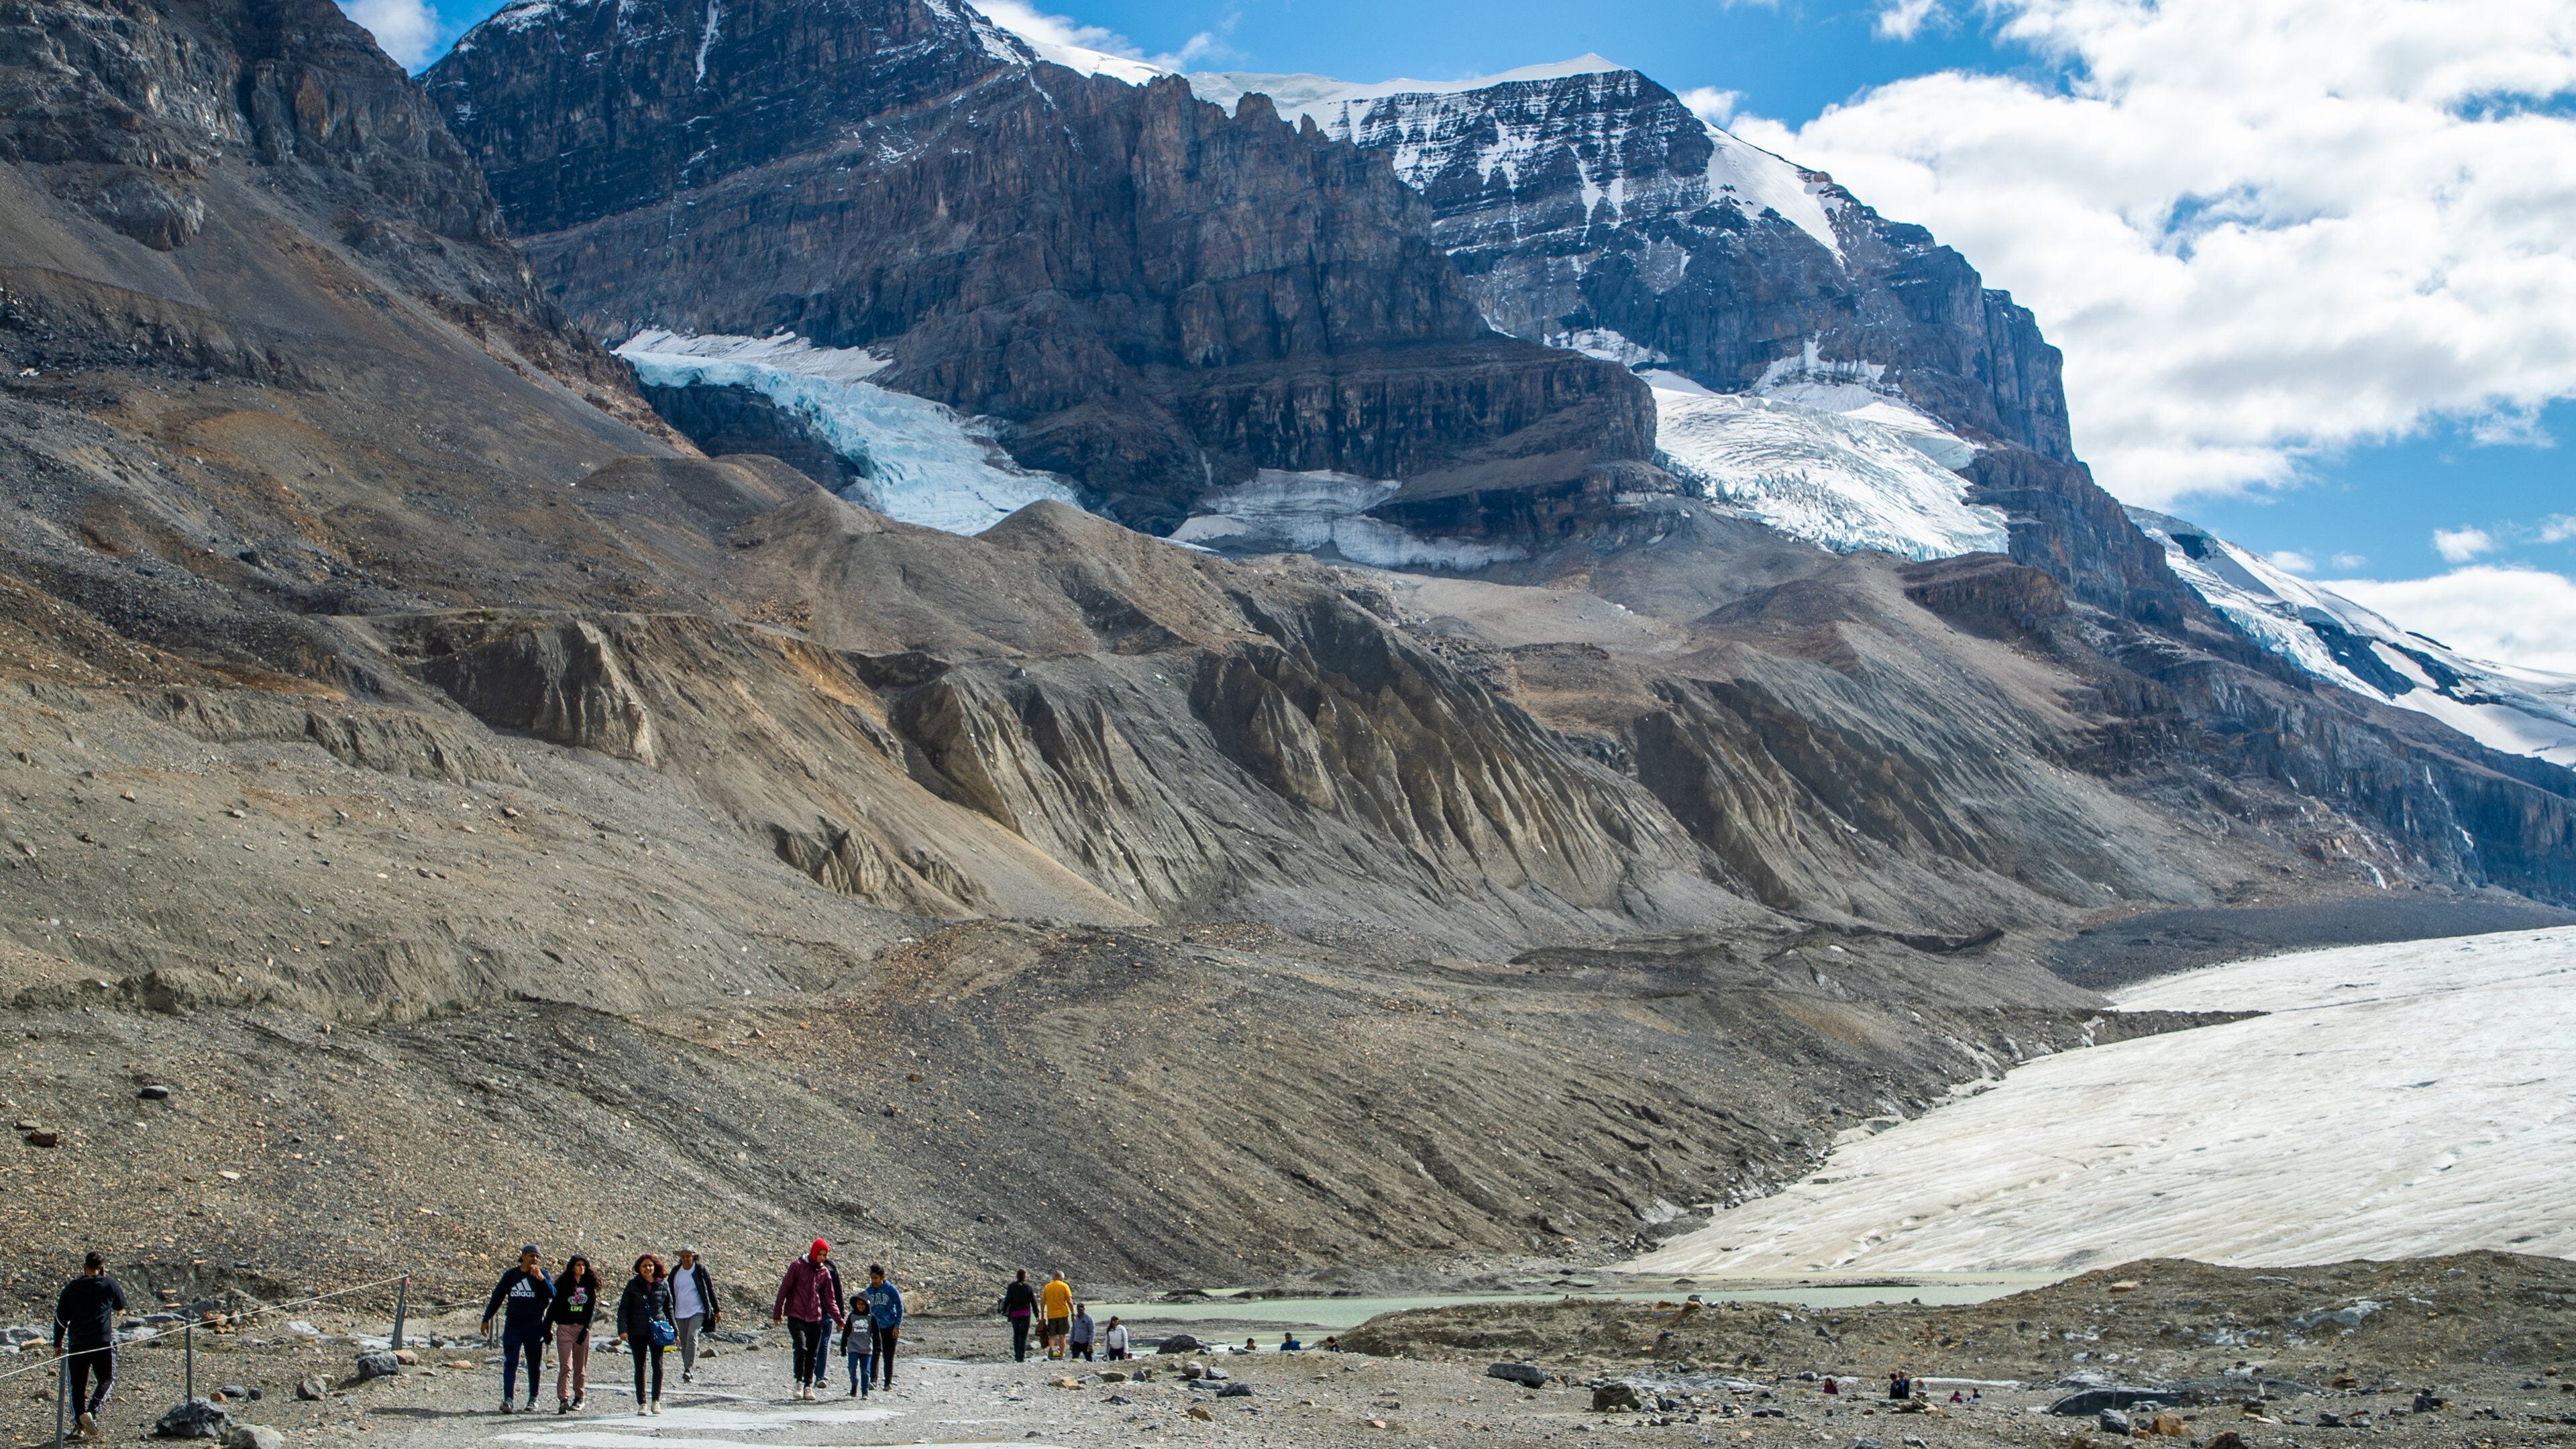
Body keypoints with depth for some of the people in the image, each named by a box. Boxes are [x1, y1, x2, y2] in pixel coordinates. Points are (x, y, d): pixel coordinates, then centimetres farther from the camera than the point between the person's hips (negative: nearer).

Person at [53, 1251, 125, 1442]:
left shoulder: (71, 1288, 6)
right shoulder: (109, 1284, -1)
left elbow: (60, 1318, 8)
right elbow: (121, 1306, 16)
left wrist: (58, 1344, 17)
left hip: (76, 1344, 2)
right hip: (103, 1342, -2)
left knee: (77, 1384, 10)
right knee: (106, 1380, 7)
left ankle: (78, 1424, 6)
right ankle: (91, 1411, -15)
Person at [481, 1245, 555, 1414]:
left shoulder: (542, 1275, 1)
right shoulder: (511, 1275, 8)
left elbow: (552, 1294, -16)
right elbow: (497, 1297, 13)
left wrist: (541, 1279, -31)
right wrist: (486, 1319, 11)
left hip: (534, 1326, -1)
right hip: (513, 1325, 1)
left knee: (534, 1364, 7)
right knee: (510, 1362, -8)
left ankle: (533, 1399, 17)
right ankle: (507, 1399, -14)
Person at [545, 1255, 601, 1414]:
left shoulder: (589, 1285, 8)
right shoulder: (563, 1284, 2)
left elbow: (592, 1309, 4)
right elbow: (554, 1306, 4)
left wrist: (586, 1329, -7)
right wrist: (547, 1328, 0)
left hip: (583, 1328, 2)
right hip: (565, 1328, -2)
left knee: (581, 1366, 7)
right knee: (566, 1365, -12)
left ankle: (579, 1398, 16)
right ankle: (563, 1399, -19)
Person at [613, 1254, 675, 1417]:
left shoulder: (663, 1285, 5)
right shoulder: (633, 1285, 1)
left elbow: (669, 1309, 14)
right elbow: (623, 1308, -1)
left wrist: (675, 1331, 15)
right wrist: (622, 1329, -12)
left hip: (657, 1330, 0)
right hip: (637, 1332, 0)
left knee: (658, 1366, -7)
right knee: (640, 1367, 4)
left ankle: (656, 1401, 5)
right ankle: (642, 1403, 10)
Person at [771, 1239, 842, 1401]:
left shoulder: (824, 1274, 10)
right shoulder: (797, 1267, -2)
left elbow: (829, 1298, 13)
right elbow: (784, 1289, -1)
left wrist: (838, 1318, 2)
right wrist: (777, 1313, -2)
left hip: (815, 1318, 4)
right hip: (796, 1316, -4)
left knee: (813, 1354, 4)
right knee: (801, 1348, -19)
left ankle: (808, 1385, 13)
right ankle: (799, 1382, -6)